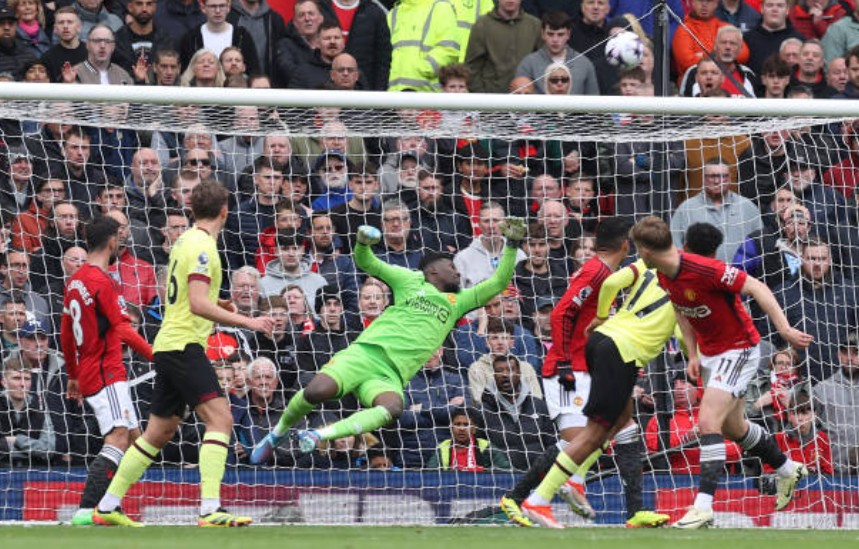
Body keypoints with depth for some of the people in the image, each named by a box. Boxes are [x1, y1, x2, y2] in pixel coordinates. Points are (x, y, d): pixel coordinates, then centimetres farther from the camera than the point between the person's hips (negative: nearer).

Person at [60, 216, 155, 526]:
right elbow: (123, 329, -18)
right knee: (118, 439, -18)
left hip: (88, 372, 10)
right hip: (107, 371, -10)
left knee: (133, 438, 14)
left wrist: (73, 376, 30)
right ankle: (87, 510, -29)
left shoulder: (75, 281, 15)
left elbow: (66, 335, 22)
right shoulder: (103, 282, -13)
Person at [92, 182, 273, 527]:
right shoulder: (201, 246, -14)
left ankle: (107, 507, 20)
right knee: (220, 418, -17)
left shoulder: (185, 241, 15)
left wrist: (216, 304, 28)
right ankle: (210, 510, -28)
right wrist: (246, 322, -22)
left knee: (159, 432, 16)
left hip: (169, 347, 10)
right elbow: (198, 305, -22)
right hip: (184, 344, -10)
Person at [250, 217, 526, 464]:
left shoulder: (457, 302, 27)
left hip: (390, 376, 2)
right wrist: (363, 244, -5)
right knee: (317, 391, -28)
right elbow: (367, 263, 17)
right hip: (366, 352, -2)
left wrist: (512, 244, 15)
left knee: (393, 408, -35)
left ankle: (319, 436, -37)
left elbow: (498, 282, 26)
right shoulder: (411, 281, 18)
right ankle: (278, 432, 1)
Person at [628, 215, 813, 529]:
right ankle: (787, 470, 47)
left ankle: (703, 506, -22)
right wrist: (693, 355, 6)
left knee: (708, 422, -20)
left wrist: (784, 329, -30)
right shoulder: (664, 276, -4)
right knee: (732, 427, 22)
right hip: (710, 353, 9)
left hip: (738, 349, -9)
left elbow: (757, 288, -25)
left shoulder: (704, 270, -30)